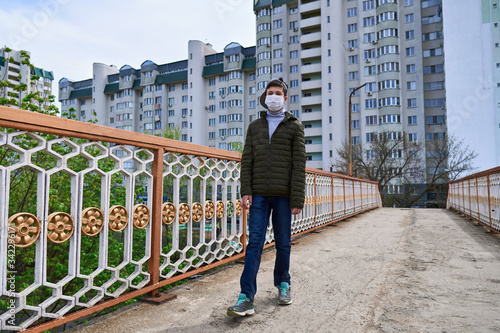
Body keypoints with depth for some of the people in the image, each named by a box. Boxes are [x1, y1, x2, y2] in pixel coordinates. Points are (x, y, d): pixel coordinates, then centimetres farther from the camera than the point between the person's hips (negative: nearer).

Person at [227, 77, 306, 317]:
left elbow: (299, 164, 0)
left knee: (283, 243, 8)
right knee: (255, 242, -4)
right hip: (259, 194, 1)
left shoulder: (294, 126, 7)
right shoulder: (255, 126, 14)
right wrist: (245, 191, -3)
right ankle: (246, 297, -3)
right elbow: (247, 160, 9)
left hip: (283, 195, -1)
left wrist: (298, 199, -7)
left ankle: (283, 284, 30)